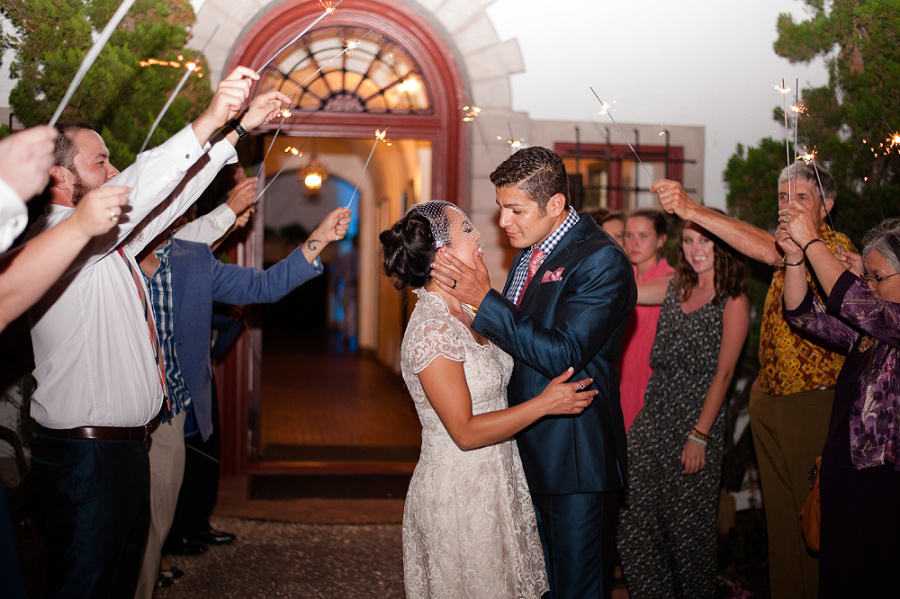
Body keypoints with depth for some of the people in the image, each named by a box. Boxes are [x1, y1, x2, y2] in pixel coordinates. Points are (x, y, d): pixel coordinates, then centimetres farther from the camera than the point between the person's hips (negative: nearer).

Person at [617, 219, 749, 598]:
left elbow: (723, 373, -9)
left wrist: (700, 435, -13)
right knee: (634, 517, 3)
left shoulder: (732, 301, -5)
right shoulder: (674, 290, 11)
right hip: (652, 420, 5)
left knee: (688, 522, 3)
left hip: (696, 421, -5)